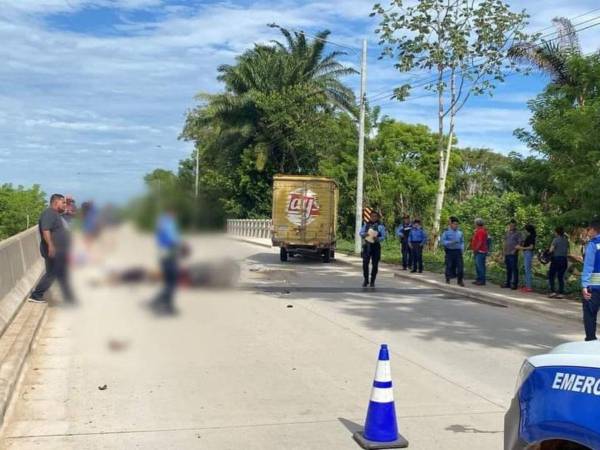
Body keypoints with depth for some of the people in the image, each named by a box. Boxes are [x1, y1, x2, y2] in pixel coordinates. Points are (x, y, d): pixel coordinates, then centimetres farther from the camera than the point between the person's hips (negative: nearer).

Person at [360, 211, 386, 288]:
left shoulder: (380, 226, 1)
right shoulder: (366, 224, 9)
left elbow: (383, 236, -2)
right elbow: (361, 232, 8)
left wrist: (377, 239, -22)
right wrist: (364, 234, -15)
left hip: (376, 246, -1)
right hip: (367, 246, 1)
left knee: (375, 264, 3)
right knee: (365, 263, -5)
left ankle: (372, 281, 14)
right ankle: (366, 280, 10)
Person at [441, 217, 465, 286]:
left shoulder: (460, 232, 10)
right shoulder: (446, 232, 0)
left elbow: (462, 242, 16)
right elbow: (443, 241, -4)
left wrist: (462, 248, 1)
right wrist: (450, 242, -19)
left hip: (458, 251, 2)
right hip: (449, 251, -2)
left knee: (460, 265, -6)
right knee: (449, 265, 3)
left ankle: (460, 280, -2)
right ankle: (448, 278, 22)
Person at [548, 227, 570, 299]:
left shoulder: (556, 240, -10)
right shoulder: (566, 240, 10)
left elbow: (551, 250, -16)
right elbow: (568, 251, 13)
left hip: (556, 259, -6)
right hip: (564, 260, 6)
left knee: (551, 276, 4)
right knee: (561, 277, 10)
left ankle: (553, 291, -4)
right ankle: (561, 293, 7)